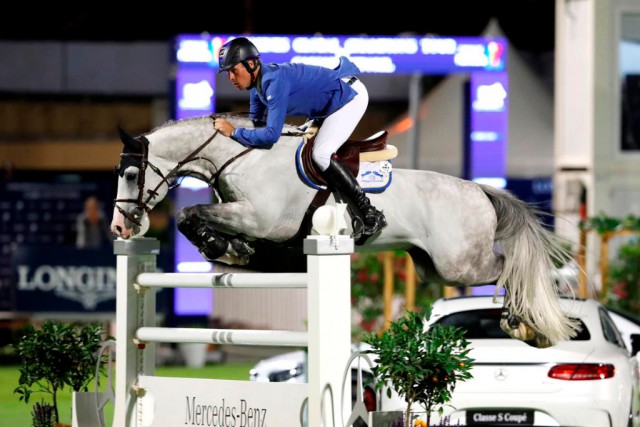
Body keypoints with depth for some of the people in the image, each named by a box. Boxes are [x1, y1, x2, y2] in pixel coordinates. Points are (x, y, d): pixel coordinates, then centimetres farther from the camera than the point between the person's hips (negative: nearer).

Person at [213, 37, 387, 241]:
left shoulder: (275, 81, -30)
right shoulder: (258, 83, 0)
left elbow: (271, 134, -35)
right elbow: (255, 124, 12)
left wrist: (233, 132, -27)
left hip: (352, 94, -11)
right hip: (334, 102, 11)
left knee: (321, 154, -21)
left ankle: (371, 215, -20)